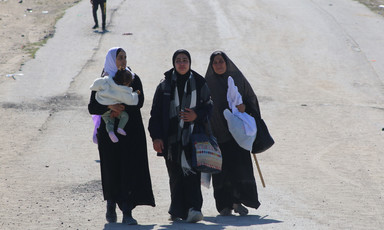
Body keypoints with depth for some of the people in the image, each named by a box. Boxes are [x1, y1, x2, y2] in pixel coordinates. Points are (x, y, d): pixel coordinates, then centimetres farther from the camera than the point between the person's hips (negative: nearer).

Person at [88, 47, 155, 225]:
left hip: (132, 132, 1)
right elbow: (92, 108, -2)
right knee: (112, 170, 0)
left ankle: (127, 212, -13)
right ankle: (111, 205, 23)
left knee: (131, 169, -10)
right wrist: (110, 107, -20)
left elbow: (139, 102, -4)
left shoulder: (133, 79, 10)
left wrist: (122, 108, -18)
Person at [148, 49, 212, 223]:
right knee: (176, 175, 2)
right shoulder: (165, 85, 7)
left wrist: (196, 115, -9)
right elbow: (156, 113, 6)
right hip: (172, 138, 1)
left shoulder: (199, 83, 7)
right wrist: (156, 137, -3)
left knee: (191, 171, -13)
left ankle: (193, 208, -19)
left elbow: (208, 106, 12)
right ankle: (178, 210, 8)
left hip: (193, 136, -1)